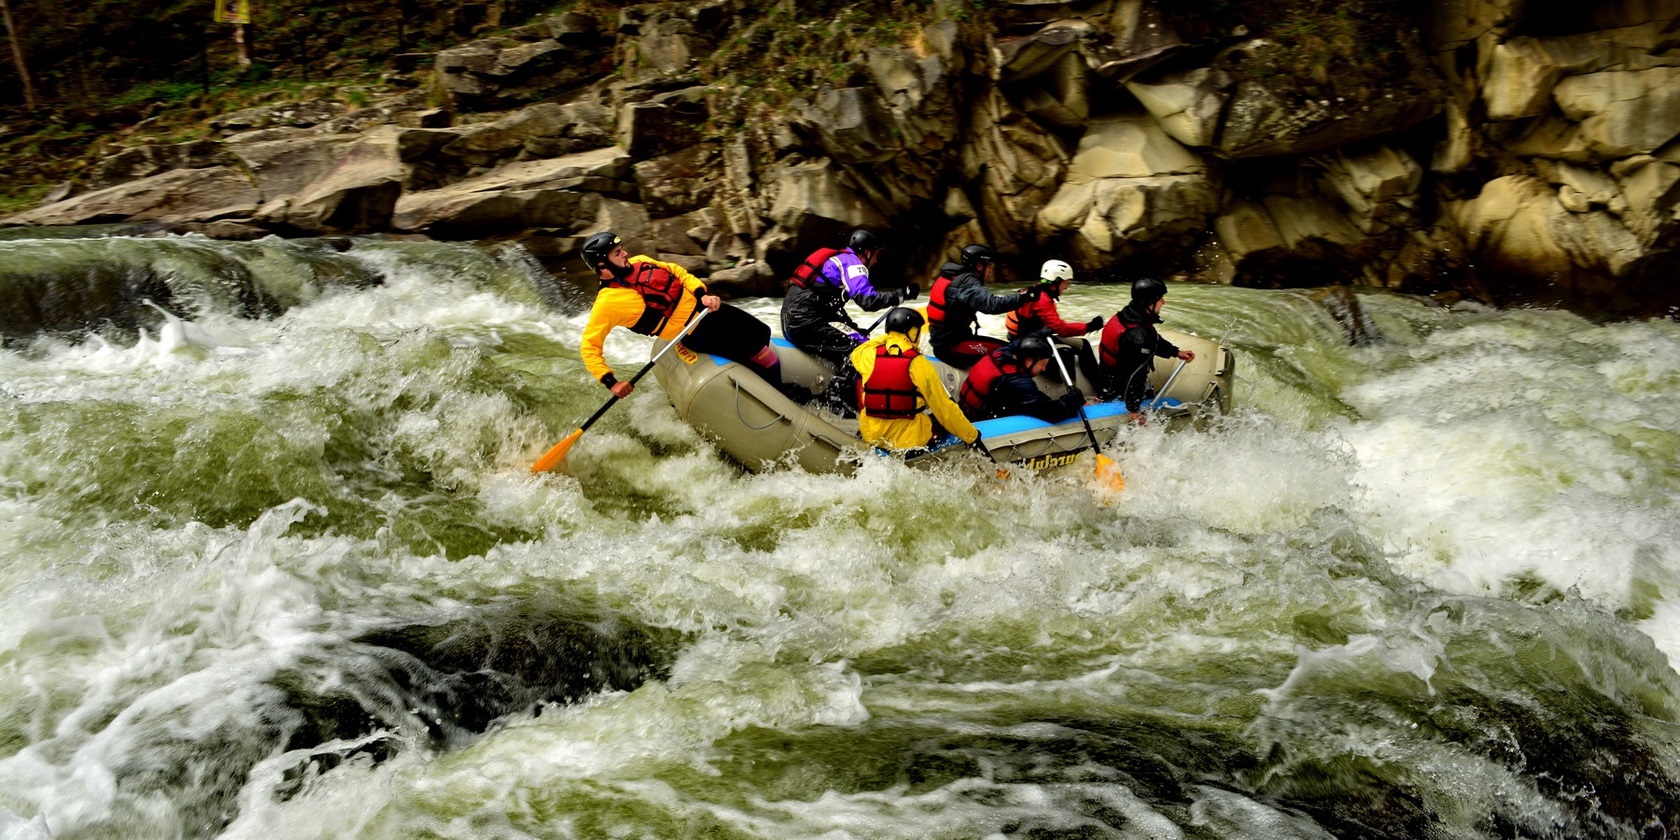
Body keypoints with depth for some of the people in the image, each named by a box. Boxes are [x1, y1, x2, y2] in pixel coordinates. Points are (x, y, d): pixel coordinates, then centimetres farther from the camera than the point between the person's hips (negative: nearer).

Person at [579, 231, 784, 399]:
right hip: (695, 333, -7)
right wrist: (611, 383, -26)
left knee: (762, 332, 17)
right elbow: (589, 347, -18)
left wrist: (702, 294, -7)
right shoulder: (607, 304, -20)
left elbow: (675, 271, 10)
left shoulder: (639, 262, -1)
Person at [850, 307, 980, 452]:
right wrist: (971, 435, -2)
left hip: (871, 435, 2)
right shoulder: (919, 364, -15)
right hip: (911, 440, -2)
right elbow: (944, 407, -10)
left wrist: (886, 337, 22)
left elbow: (856, 353, 22)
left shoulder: (869, 355, -6)